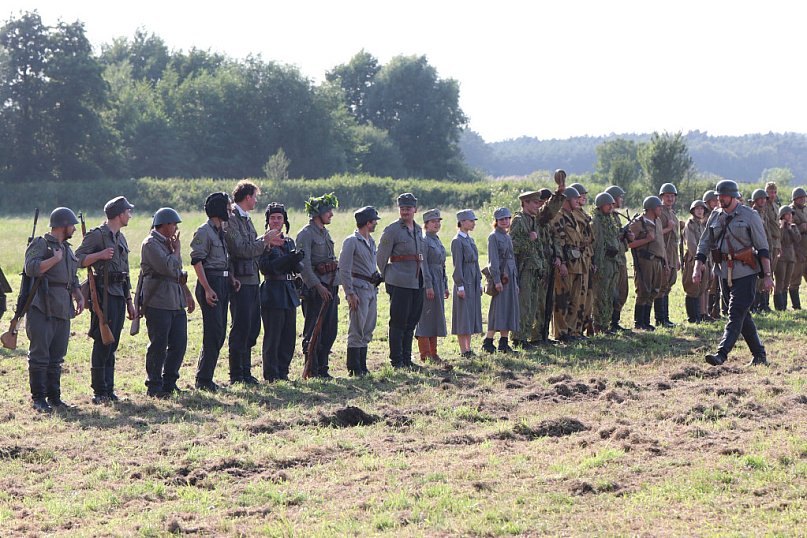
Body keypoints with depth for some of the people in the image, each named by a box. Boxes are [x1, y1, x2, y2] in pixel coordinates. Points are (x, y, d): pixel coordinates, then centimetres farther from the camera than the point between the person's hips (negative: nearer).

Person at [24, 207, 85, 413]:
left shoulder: (67, 249, 21)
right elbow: (31, 268, -21)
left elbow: (73, 279, 27)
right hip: (42, 309, -8)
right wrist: (55, 259, -14)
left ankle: (54, 397, 15)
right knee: (39, 356, -5)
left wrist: (79, 297, 12)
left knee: (56, 358, 10)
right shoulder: (40, 244, -5)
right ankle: (38, 399, -2)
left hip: (62, 310, 8)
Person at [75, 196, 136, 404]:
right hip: (104, 294, -8)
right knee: (102, 344, -7)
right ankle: (99, 392, -4)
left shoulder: (121, 238, 19)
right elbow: (78, 259, -11)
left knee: (112, 345, 9)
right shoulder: (96, 235, -6)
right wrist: (99, 255, -24)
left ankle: (109, 390, 12)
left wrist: (129, 301, 22)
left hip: (119, 295, 8)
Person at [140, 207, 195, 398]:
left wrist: (187, 294, 20)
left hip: (176, 302, 9)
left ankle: (169, 383, 17)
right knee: (158, 346, -4)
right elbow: (168, 268, -22)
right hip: (158, 302, -9)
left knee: (179, 344, 7)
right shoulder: (151, 244, -11)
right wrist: (177, 250, -7)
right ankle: (154, 387, 4)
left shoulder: (168, 242, 18)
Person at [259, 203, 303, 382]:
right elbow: (265, 268, -16)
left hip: (289, 292, 6)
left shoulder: (289, 242, 15)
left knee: (289, 336, 7)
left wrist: (297, 260, -12)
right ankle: (271, 375, 2)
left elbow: (298, 269, 11)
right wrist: (289, 258, -23)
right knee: (272, 336, -4)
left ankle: (283, 371, 16)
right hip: (272, 292, -6)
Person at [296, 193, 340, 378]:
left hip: (330, 285, 8)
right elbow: (304, 265, -17)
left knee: (330, 329, 9)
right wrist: (318, 286, -21)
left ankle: (322, 368, 16)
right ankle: (312, 370, 2)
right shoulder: (306, 234, -10)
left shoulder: (325, 232, 17)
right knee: (314, 331, -3)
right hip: (315, 287, -8)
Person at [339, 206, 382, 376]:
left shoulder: (371, 241, 16)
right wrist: (350, 293, -18)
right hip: (359, 288, -9)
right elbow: (344, 269, -14)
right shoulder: (351, 241, -10)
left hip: (372, 288, 9)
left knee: (367, 330, 10)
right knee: (357, 330, -7)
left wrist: (377, 278, 18)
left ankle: (362, 367, 15)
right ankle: (354, 369, -4)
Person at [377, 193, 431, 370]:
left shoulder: (418, 230, 15)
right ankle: (396, 360, 2)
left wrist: (427, 281, 18)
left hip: (418, 282, 7)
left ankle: (407, 359, 16)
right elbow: (381, 257, -5)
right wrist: (387, 278, 2)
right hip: (400, 283, -7)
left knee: (411, 322, 10)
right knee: (398, 323, -3)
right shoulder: (392, 230, -7)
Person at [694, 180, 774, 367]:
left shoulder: (749, 216, -5)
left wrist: (767, 275, -11)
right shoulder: (715, 217, 10)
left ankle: (722, 354, -23)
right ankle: (759, 355, 21)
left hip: (745, 272, -6)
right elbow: (704, 244, 13)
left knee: (736, 313, -14)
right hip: (725, 272, 6)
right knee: (743, 316, 11)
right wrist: (698, 267, -1)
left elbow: (763, 247, -6)